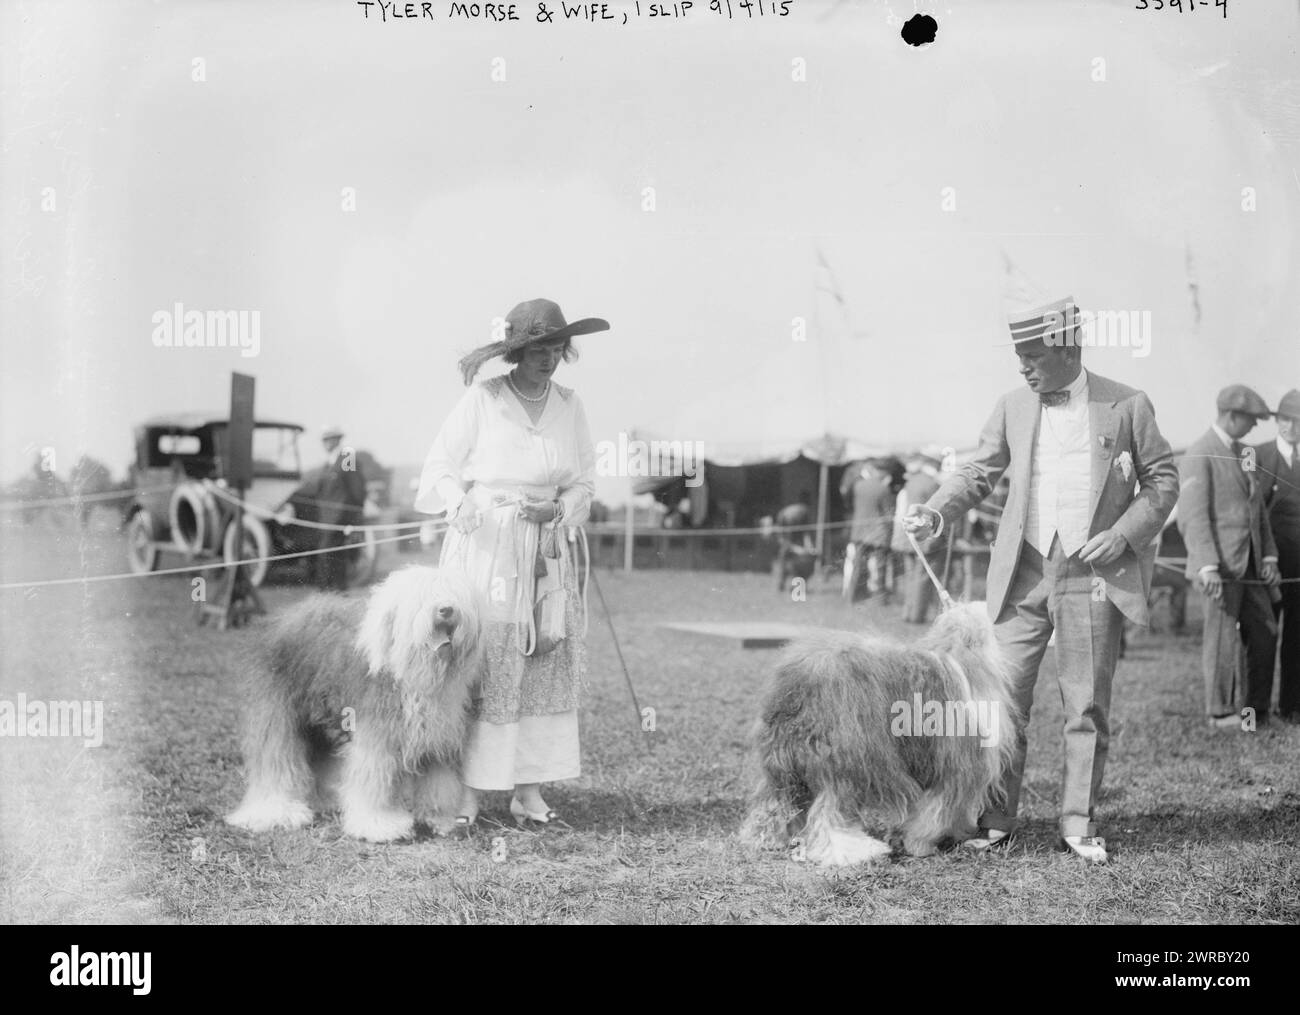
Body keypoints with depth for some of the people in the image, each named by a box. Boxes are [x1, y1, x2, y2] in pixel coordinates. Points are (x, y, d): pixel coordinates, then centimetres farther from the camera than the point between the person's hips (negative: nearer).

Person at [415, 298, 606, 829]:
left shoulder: (569, 405, 8)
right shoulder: (482, 399, -5)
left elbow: (584, 481, 13)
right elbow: (440, 466, -1)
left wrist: (556, 509, -6)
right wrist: (460, 504, -18)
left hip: (548, 550, 4)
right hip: (484, 543, -4)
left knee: (547, 664, 3)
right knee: (478, 665, -7)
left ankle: (529, 790, 10)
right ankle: (468, 790, -1)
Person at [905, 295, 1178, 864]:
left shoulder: (1126, 406, 1)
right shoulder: (1013, 407, 8)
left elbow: (1162, 479, 6)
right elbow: (980, 472, 12)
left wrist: (1123, 534, -8)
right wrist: (937, 512, -5)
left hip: (1094, 577, -2)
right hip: (1023, 575, 2)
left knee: (1087, 707, 4)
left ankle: (1078, 825, 14)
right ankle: (996, 823, 7)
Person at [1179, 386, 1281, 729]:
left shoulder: (1243, 454, 16)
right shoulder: (1199, 456, -10)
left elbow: (1257, 508, 19)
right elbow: (1192, 516, -17)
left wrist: (1269, 556, 9)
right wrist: (1207, 566, -25)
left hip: (1249, 562, 8)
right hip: (1219, 563, -8)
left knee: (1264, 633, 5)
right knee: (1222, 637, -2)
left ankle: (1256, 708, 16)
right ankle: (1221, 712, 10)